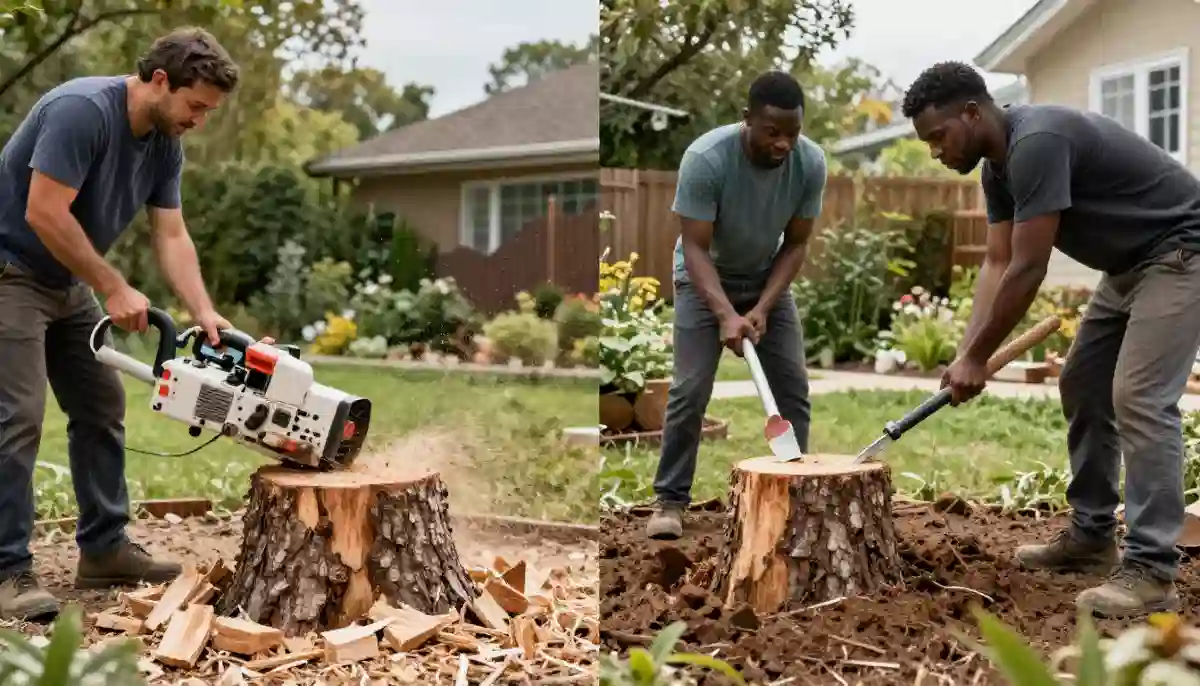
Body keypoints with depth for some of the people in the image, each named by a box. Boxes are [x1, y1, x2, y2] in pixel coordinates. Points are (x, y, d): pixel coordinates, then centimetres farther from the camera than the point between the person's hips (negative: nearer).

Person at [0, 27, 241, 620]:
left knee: (101, 407, 8)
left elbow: (171, 237, -2)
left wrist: (204, 313, -16)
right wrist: (115, 289, -23)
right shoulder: (82, 110, -25)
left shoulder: (165, 144, 1)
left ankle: (103, 550, 16)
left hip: (68, 284, 9)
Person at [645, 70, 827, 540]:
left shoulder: (811, 164, -21)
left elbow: (795, 244, -12)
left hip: (768, 278, 4)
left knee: (793, 387, -3)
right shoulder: (705, 158, -32)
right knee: (689, 391, -11)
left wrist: (763, 308, -22)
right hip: (705, 278, -4)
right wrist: (726, 315, -40)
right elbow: (695, 247, -30)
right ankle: (670, 499, -1)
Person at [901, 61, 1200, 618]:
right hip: (1130, 261, 11)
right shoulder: (999, 165, 3)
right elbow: (998, 263, 2)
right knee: (1082, 387, 12)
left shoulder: (1037, 143, -28)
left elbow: (1027, 269, -27)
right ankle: (1091, 535, 20)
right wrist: (968, 352, -9)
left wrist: (978, 358, -19)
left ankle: (1151, 571, -17)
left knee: (1139, 399, -19)